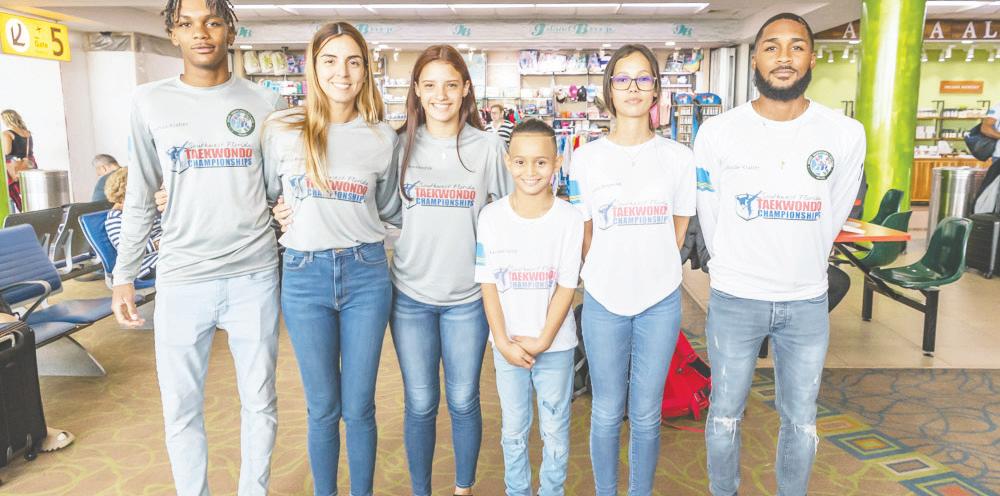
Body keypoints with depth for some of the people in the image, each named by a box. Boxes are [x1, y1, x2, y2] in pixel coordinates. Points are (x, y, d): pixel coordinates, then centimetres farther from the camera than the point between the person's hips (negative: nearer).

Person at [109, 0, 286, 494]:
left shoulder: (266, 103, 3)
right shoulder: (151, 101, 4)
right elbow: (140, 197, 8)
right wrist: (124, 275, 6)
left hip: (254, 275, 0)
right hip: (181, 279, 1)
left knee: (259, 401, 10)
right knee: (181, 408, 9)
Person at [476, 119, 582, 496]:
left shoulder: (569, 218, -9)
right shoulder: (492, 216, -6)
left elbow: (566, 286, -7)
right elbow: (488, 284, -4)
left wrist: (543, 340, -11)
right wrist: (503, 341, -9)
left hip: (555, 343, -1)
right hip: (508, 344, 1)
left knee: (555, 429, 13)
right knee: (513, 429, 16)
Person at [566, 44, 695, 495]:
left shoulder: (677, 157, 0)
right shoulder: (587, 157, -2)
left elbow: (678, 231, 9)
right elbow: (584, 233, 5)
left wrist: (652, 272, 6)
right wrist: (603, 276, 4)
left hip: (660, 301, 1)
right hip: (604, 301, 0)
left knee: (646, 414, 11)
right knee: (607, 412, 10)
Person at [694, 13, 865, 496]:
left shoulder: (847, 135, -6)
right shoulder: (716, 134, -10)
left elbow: (831, 218, 7)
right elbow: (711, 217, 2)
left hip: (808, 302, 2)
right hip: (734, 299, -1)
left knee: (801, 421, 16)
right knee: (725, 414, 14)